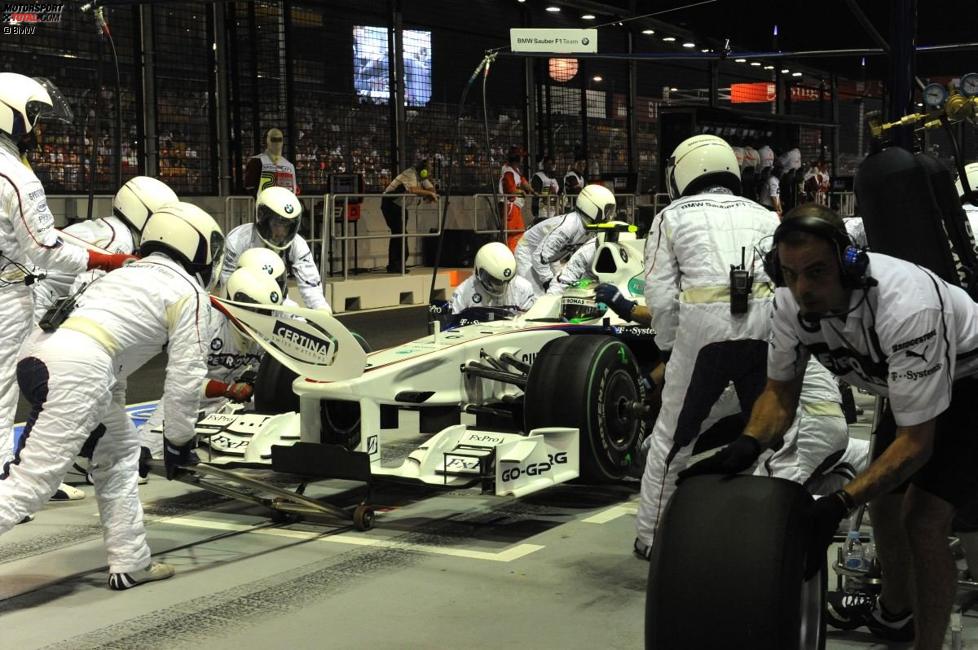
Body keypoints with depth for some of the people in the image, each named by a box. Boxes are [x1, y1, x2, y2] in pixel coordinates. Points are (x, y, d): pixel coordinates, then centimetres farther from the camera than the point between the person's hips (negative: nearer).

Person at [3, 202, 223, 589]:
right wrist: (178, 440, 17)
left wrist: (105, 424, 39)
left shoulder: (127, 275, 32)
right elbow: (184, 375, 7)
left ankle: (129, 562, 25)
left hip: (40, 350, 9)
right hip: (74, 368, -9)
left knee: (120, 453, 22)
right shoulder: (189, 292, 10)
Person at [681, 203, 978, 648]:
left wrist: (838, 507, -44)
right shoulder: (792, 301, -21)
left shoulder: (906, 308, -41)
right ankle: (894, 614, 40)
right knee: (883, 500, 14)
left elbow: (916, 442, -36)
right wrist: (745, 447, -28)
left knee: (924, 522, -17)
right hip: (906, 383, 7)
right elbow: (780, 390, -7)